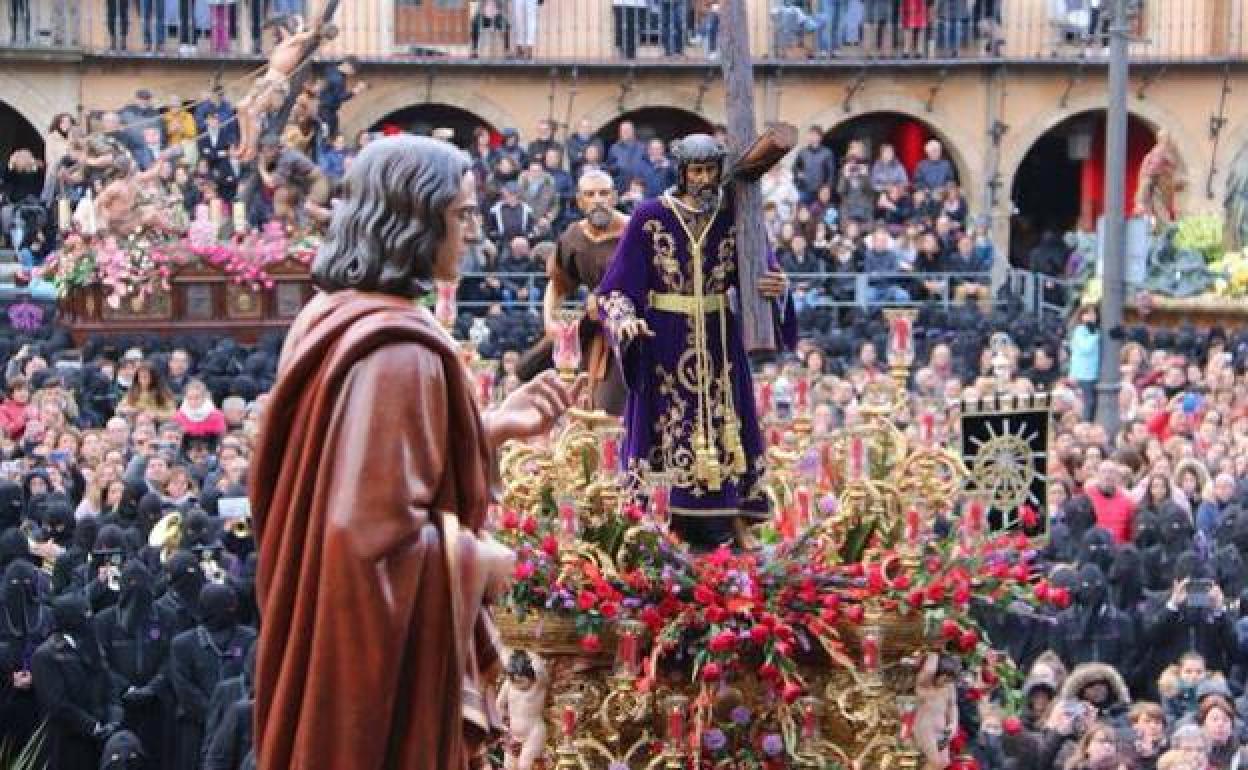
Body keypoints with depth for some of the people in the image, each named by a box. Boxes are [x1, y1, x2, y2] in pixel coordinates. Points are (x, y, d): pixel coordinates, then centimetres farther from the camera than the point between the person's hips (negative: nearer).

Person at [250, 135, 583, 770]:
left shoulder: (331, 318, 6)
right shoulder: (401, 350, -23)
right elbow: (383, 535, -27)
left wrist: (491, 427, 8)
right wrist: (483, 564, -12)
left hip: (328, 639, 10)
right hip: (385, 655, -10)